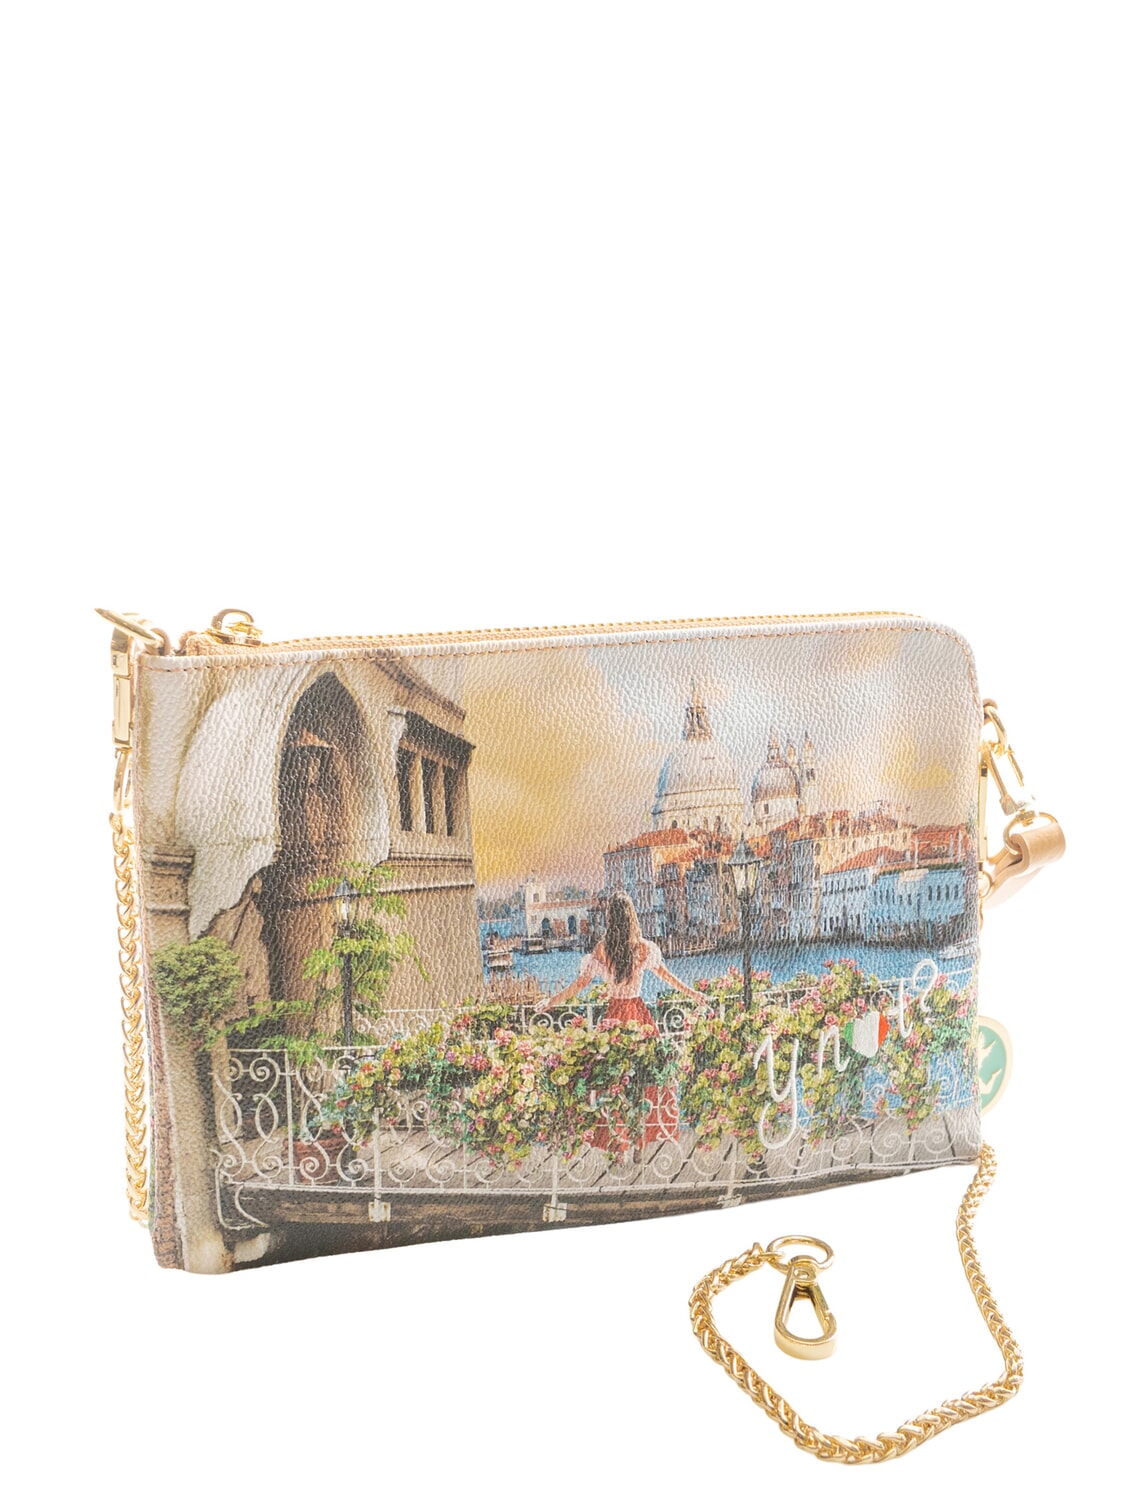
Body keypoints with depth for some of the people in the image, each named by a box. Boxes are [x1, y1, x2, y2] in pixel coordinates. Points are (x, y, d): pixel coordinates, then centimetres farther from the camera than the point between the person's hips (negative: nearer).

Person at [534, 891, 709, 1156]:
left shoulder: (602, 949, -8)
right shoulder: (644, 947, -4)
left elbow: (581, 982, -5)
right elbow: (665, 975, 9)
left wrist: (552, 1001, 7)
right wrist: (694, 994, 23)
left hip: (615, 1013, -1)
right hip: (639, 1013, 1)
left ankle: (615, 1141, 8)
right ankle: (640, 1140, 11)